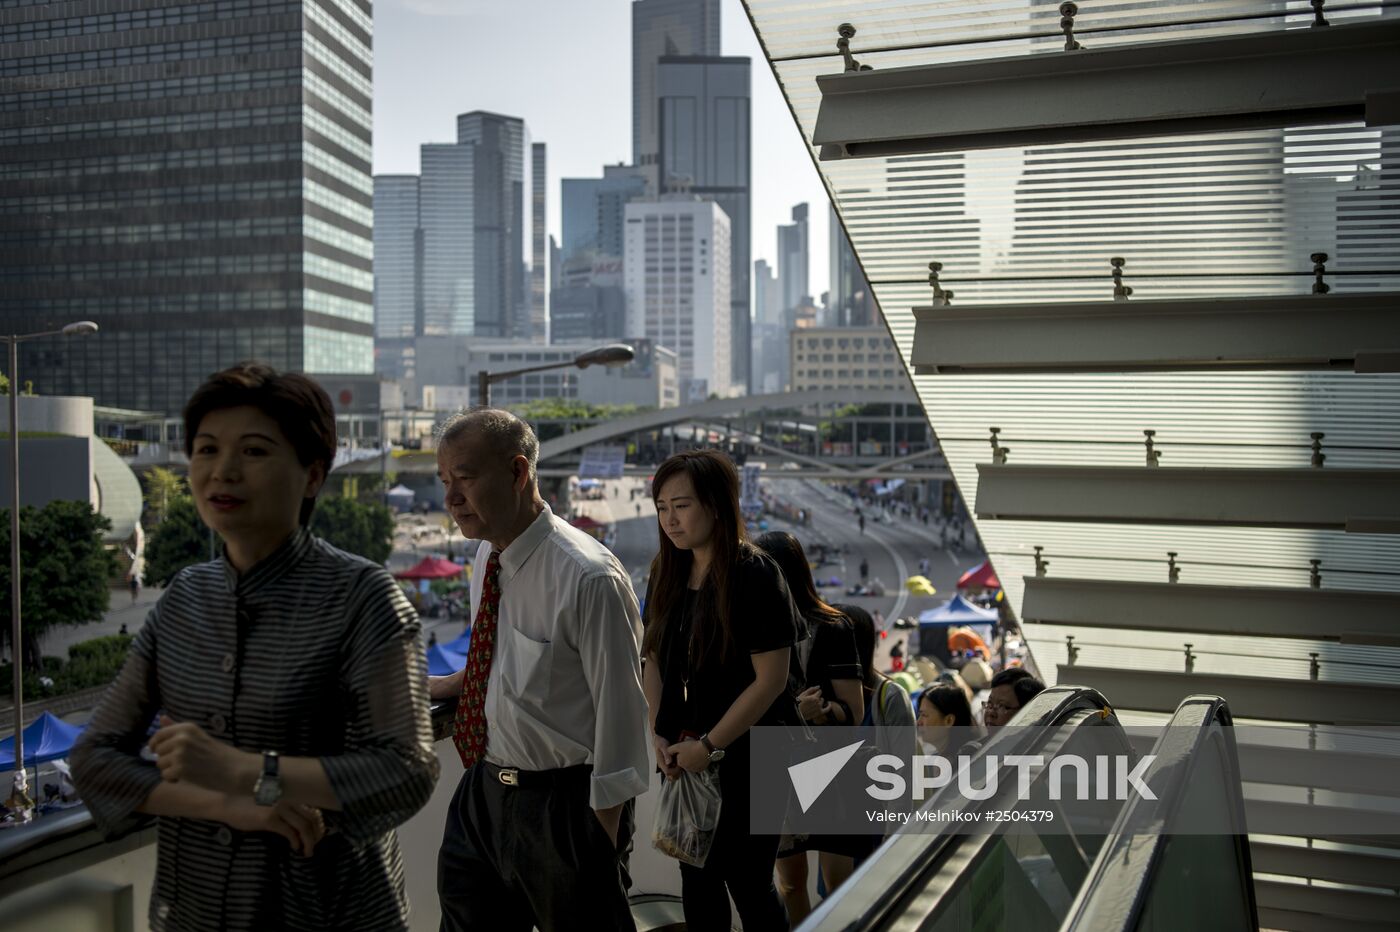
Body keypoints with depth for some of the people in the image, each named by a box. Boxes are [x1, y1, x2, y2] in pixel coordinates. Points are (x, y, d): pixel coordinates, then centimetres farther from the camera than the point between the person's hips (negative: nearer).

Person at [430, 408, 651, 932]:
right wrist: (434, 689, 6)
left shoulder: (588, 578, -23)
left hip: (562, 805, -8)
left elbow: (621, 711, -19)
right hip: (484, 791, 8)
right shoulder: (487, 558, 3)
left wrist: (603, 839, -16)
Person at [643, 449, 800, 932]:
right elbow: (656, 661, 10)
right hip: (684, 758, 6)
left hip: (749, 757, -6)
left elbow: (771, 679, -18)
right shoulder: (667, 575, 3)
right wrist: (659, 736, -2)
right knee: (697, 880, 15)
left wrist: (710, 745, -16)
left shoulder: (755, 576, -17)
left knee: (747, 882, 5)